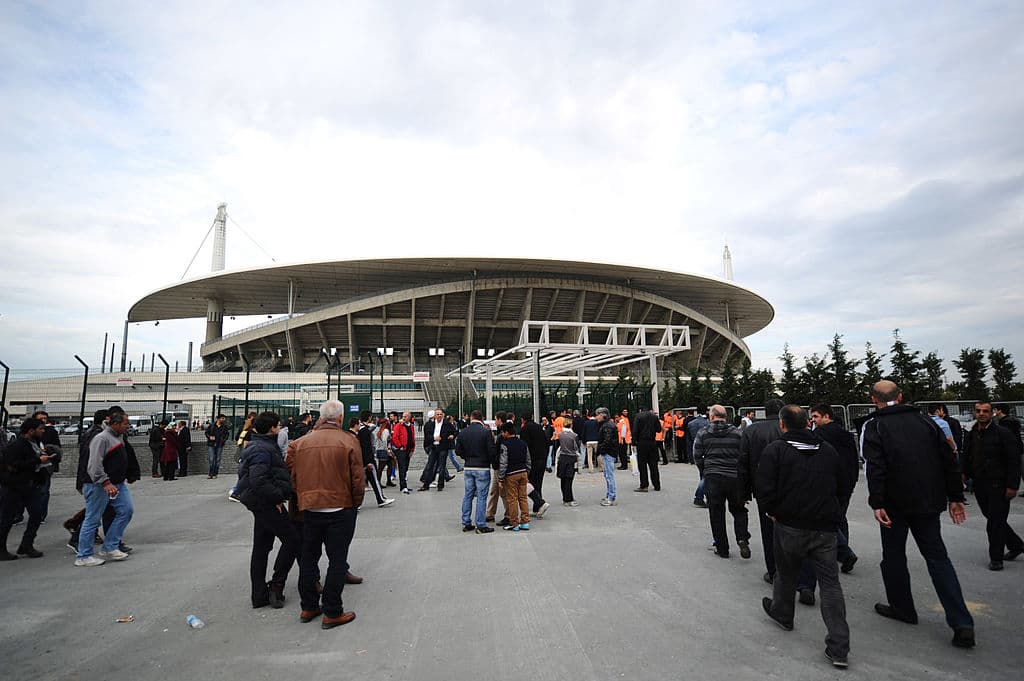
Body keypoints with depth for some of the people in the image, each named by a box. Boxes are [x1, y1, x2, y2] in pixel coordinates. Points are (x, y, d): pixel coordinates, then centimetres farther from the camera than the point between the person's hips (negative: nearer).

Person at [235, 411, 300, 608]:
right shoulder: (262, 450, -19)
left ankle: (259, 595, 23)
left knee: (261, 548, 14)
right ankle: (276, 585, 3)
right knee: (293, 539, -4)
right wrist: (277, 497, -20)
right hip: (266, 503, -11)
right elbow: (258, 482, -29)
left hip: (262, 503, 11)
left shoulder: (264, 445, 13)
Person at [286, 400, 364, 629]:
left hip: (309, 508, 4)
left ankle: (308, 607, 31)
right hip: (341, 508, -4)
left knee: (308, 558, 19)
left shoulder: (300, 442, 0)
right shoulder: (349, 441, -12)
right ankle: (332, 613, 13)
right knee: (337, 559, 7)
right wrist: (356, 503, 5)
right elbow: (358, 478, -11)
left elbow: (293, 476, 5)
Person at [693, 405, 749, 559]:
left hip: (712, 478, -1)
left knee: (716, 514, 9)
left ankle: (722, 549, 15)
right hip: (735, 477, 1)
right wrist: (740, 473, 15)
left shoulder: (703, 434, 0)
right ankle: (742, 539, -1)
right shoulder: (737, 433, 2)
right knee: (739, 510, 18)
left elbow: (697, 457, 1)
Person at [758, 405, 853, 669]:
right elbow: (845, 487, 12)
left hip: (789, 527, -3)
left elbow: (764, 489, -17)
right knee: (830, 583, 8)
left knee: (786, 574, 19)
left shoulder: (775, 450, -11)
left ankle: (782, 613, 42)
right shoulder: (828, 450, 4)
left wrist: (773, 511, 1)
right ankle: (839, 648, 5)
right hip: (825, 528, 3)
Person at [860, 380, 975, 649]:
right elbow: (949, 460, 7)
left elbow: (874, 467, -20)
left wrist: (877, 503, -18)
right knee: (937, 558, 13)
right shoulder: (924, 420, 6)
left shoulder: (873, 426, -9)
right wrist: (955, 497, 13)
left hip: (895, 503, -4)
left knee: (894, 555, 13)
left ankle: (902, 608, 25)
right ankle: (962, 623, 7)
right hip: (929, 502, 5)